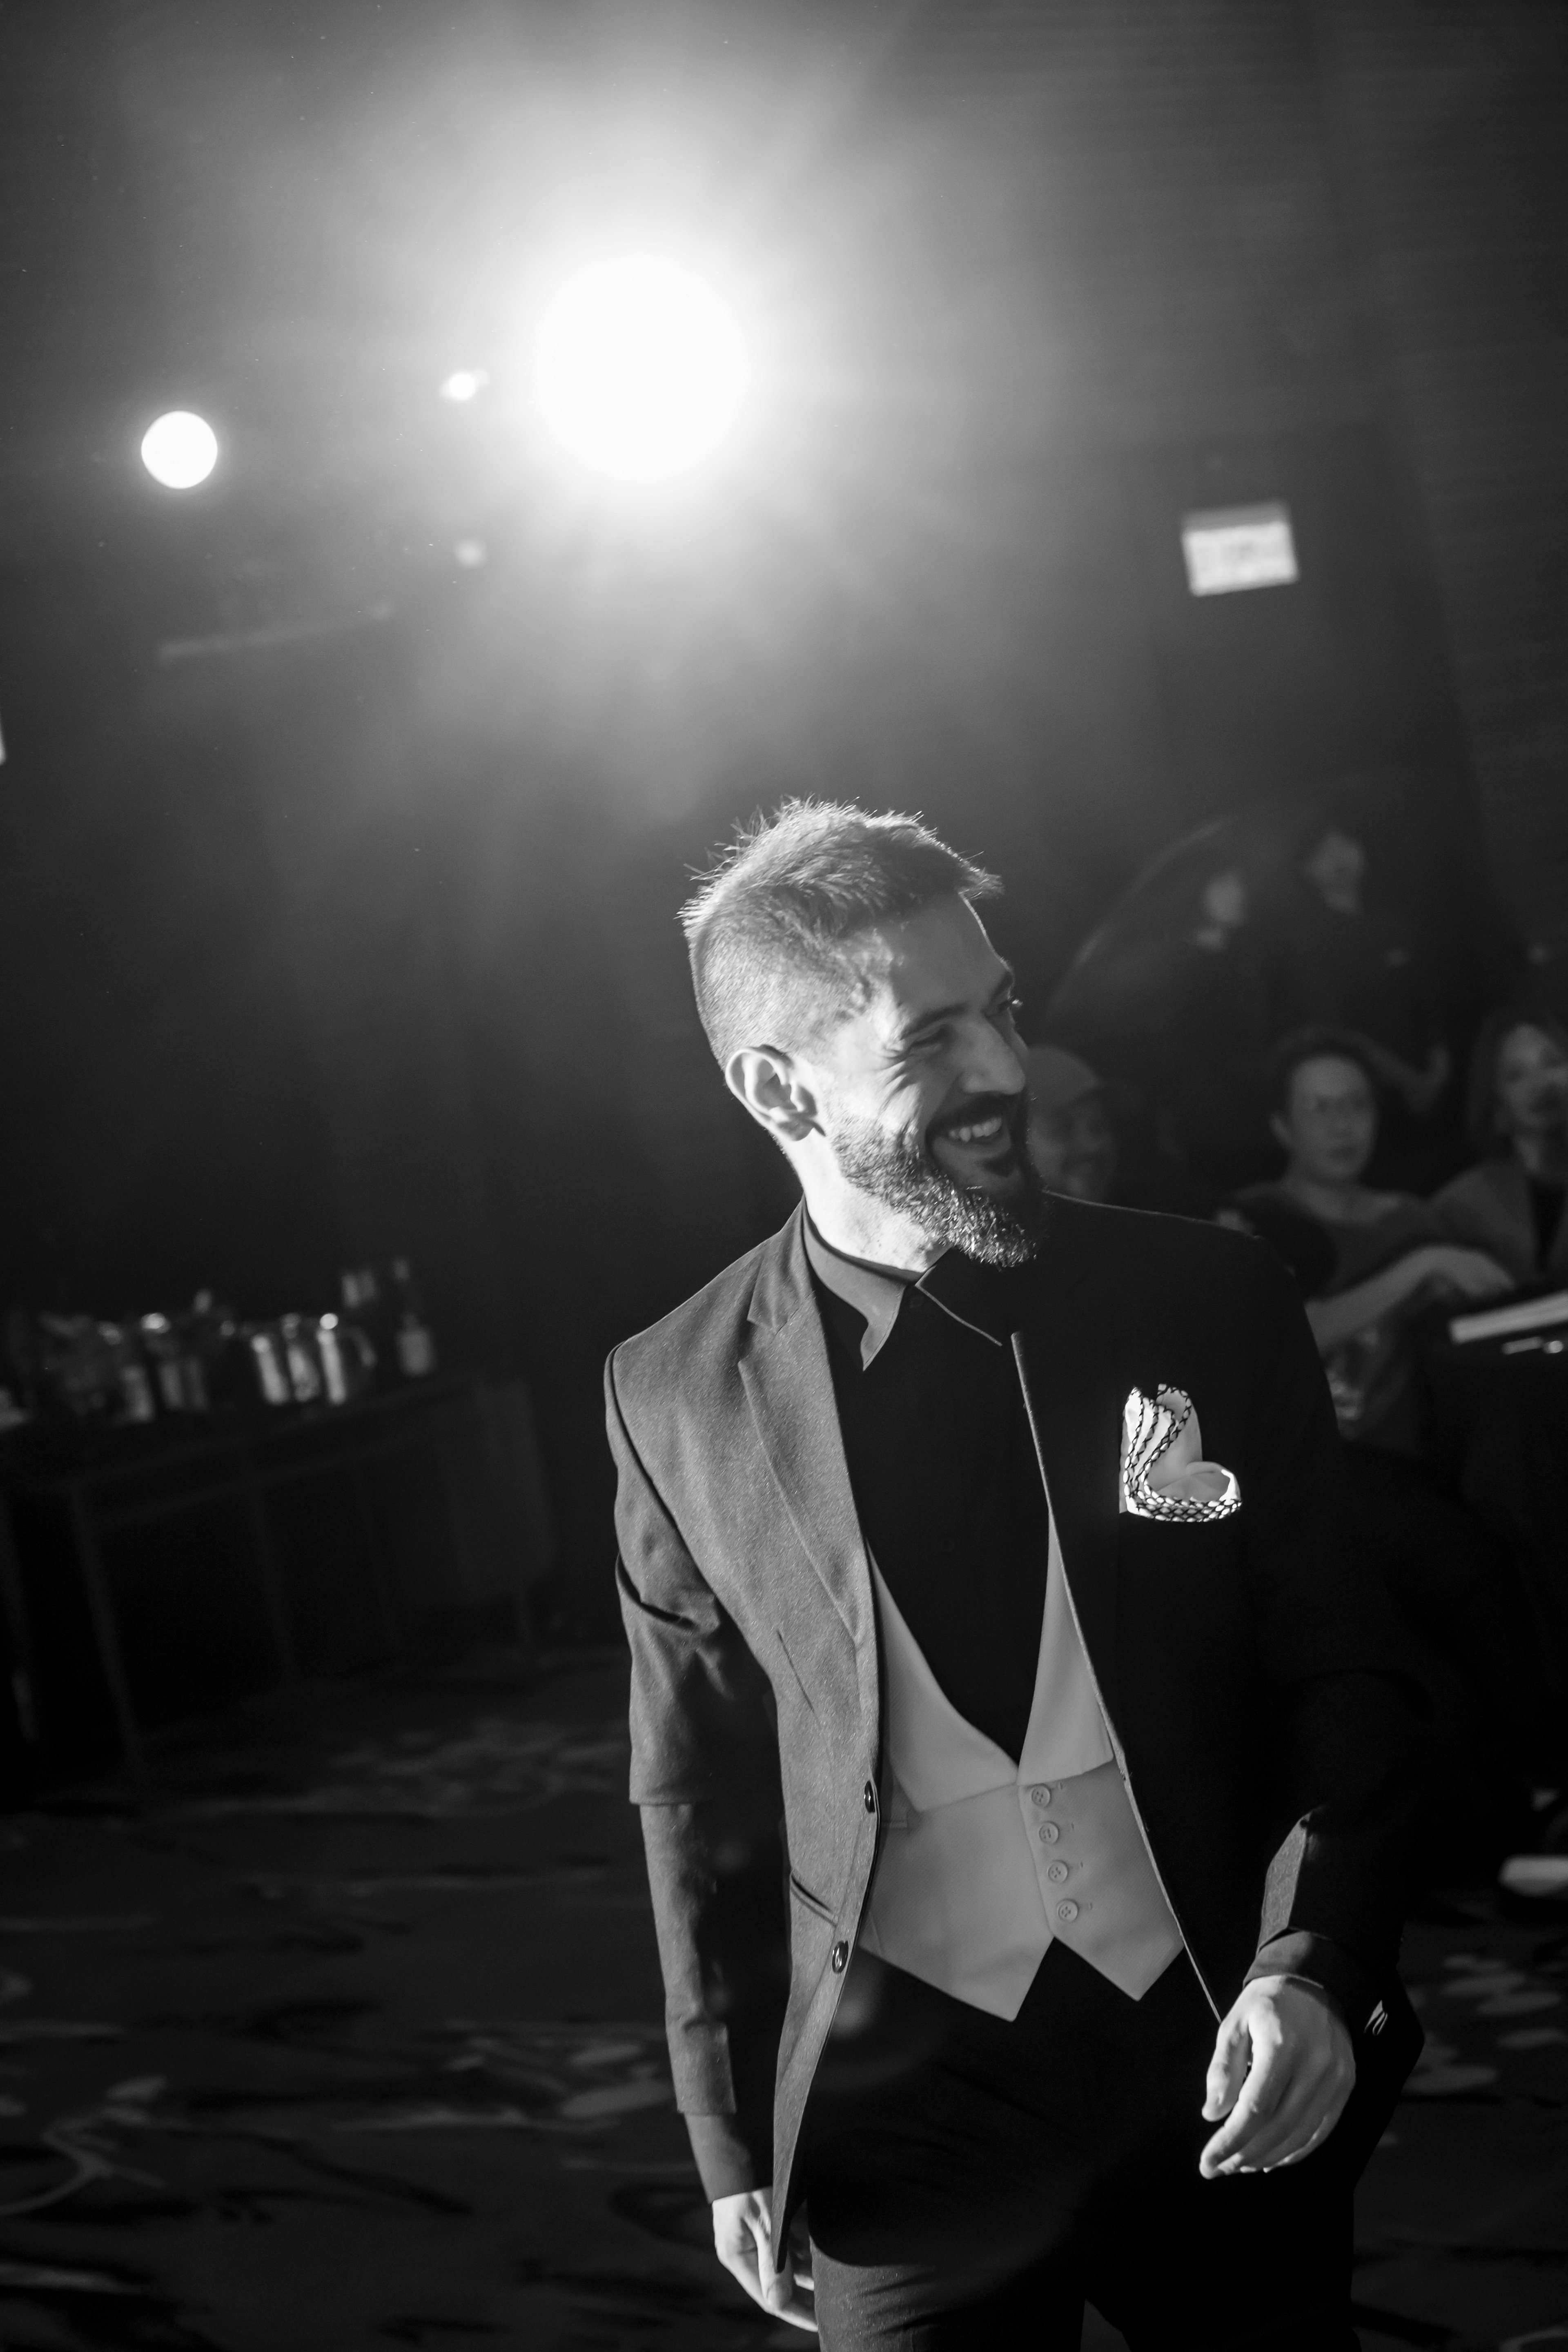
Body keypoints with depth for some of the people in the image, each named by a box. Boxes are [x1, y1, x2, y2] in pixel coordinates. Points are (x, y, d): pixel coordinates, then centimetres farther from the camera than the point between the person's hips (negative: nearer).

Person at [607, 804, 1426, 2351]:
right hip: (902, 2125, 0)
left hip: (1235, 2076, 1)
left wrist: (1316, 1970, -13)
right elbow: (701, 1794, 4)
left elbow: (1339, 1675, 1)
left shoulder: (1208, 1301, -4)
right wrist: (730, 2137, 5)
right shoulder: (680, 1399, -3)